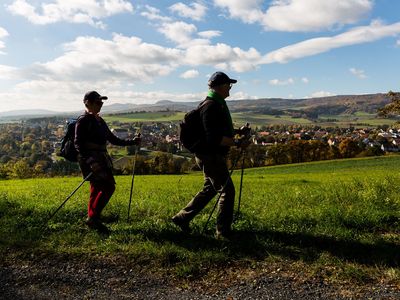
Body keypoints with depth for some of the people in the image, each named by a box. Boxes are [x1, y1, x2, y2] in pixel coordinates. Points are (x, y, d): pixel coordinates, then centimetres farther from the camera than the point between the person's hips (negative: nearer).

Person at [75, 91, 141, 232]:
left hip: (101, 159, 8)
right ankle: (93, 217, -7)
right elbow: (78, 143, -16)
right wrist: (90, 160, -28)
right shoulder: (83, 121, -8)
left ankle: (92, 220, 17)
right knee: (108, 186, -15)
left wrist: (132, 142, 15)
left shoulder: (100, 121, 18)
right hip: (90, 159, -8)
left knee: (97, 189, 9)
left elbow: (112, 139, 22)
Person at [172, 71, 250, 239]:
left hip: (213, 156, 11)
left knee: (209, 190, 19)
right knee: (227, 190, -3)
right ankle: (223, 231, 9)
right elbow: (214, 138, -27)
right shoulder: (211, 106, -20)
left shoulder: (218, 104, 15)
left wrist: (236, 132, 16)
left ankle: (182, 218, 26)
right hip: (210, 155, -11)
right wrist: (237, 143, -24)